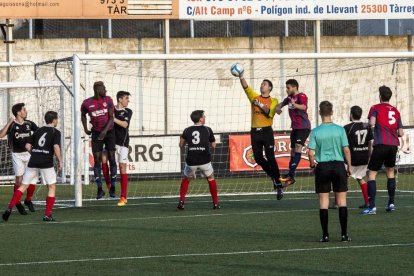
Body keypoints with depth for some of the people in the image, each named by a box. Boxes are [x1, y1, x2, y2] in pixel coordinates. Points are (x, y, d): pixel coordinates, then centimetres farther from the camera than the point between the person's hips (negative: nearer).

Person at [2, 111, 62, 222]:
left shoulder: (38, 131, 17)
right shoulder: (55, 132, 1)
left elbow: (28, 146, 14)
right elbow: (56, 147, -14)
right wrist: (60, 161, -5)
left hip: (33, 162, 4)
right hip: (46, 163, -4)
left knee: (23, 186, 7)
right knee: (52, 187, 10)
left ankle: (10, 208, -8)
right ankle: (47, 215, 3)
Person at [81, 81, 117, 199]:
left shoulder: (108, 100, -8)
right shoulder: (87, 103, -8)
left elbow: (111, 118, -12)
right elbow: (83, 115, 13)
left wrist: (105, 131, -25)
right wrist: (85, 129, 11)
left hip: (109, 131, 0)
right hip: (96, 134, 0)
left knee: (111, 158, -1)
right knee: (97, 160, -4)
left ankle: (112, 187, 9)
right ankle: (100, 189, 2)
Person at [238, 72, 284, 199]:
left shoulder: (273, 101, 4)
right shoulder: (255, 97, 13)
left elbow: (270, 112, -12)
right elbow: (246, 87, 1)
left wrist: (260, 105, -21)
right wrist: (241, 77, -14)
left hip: (266, 131, -4)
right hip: (255, 131, 4)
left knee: (270, 158, -9)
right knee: (258, 158, 2)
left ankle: (278, 185, -4)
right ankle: (273, 176, 25)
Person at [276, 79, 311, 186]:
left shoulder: (301, 96, -12)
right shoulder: (290, 98, 13)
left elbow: (304, 107, -31)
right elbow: (281, 104, 25)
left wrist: (295, 105, -52)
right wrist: (278, 108, 1)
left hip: (303, 126, -9)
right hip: (295, 127, 9)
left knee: (298, 146, -23)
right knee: (293, 150, 10)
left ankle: (290, 174, -32)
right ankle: (291, 177, 15)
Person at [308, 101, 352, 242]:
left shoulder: (315, 132, -4)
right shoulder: (340, 130, -4)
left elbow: (311, 153, -6)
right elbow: (346, 150, -4)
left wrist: (312, 163, 13)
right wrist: (349, 167, 7)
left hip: (322, 167, 0)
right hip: (338, 165, 0)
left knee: (323, 201, 4)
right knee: (342, 200, 6)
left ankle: (325, 235, 3)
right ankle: (344, 234, 4)